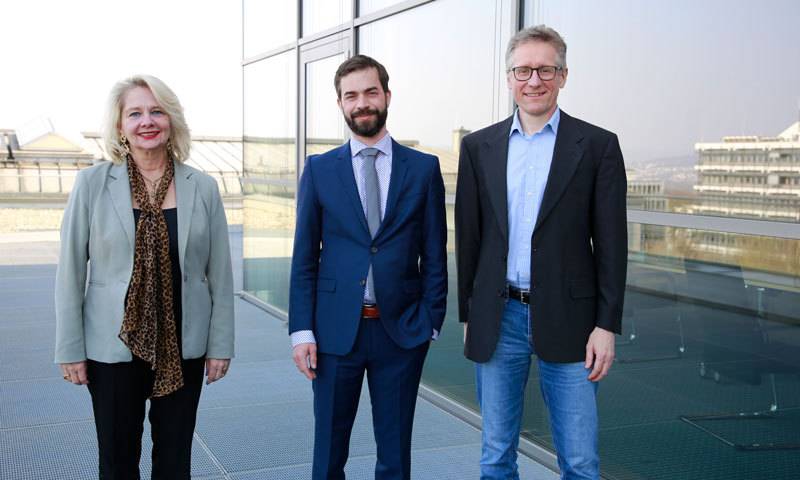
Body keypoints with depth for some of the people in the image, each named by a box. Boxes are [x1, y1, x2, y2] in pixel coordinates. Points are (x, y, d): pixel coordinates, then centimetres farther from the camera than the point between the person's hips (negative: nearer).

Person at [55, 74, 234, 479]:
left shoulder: (203, 187, 0)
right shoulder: (93, 183, -4)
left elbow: (220, 274, 3)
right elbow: (70, 272, -2)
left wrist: (221, 344, 2)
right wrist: (69, 349, -3)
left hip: (183, 347, 1)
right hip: (113, 346, -1)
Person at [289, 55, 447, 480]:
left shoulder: (423, 168, 3)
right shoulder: (319, 169, 3)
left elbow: (434, 254, 3)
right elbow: (304, 257, 3)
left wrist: (430, 321, -4)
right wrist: (302, 330, -4)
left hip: (401, 331, 0)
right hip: (336, 330, 0)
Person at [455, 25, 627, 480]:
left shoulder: (598, 146, -1)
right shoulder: (479, 147, 6)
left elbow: (611, 244, -2)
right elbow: (469, 237, 9)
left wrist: (607, 326, -6)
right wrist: (468, 315, 8)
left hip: (567, 322, -2)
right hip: (498, 319, 2)